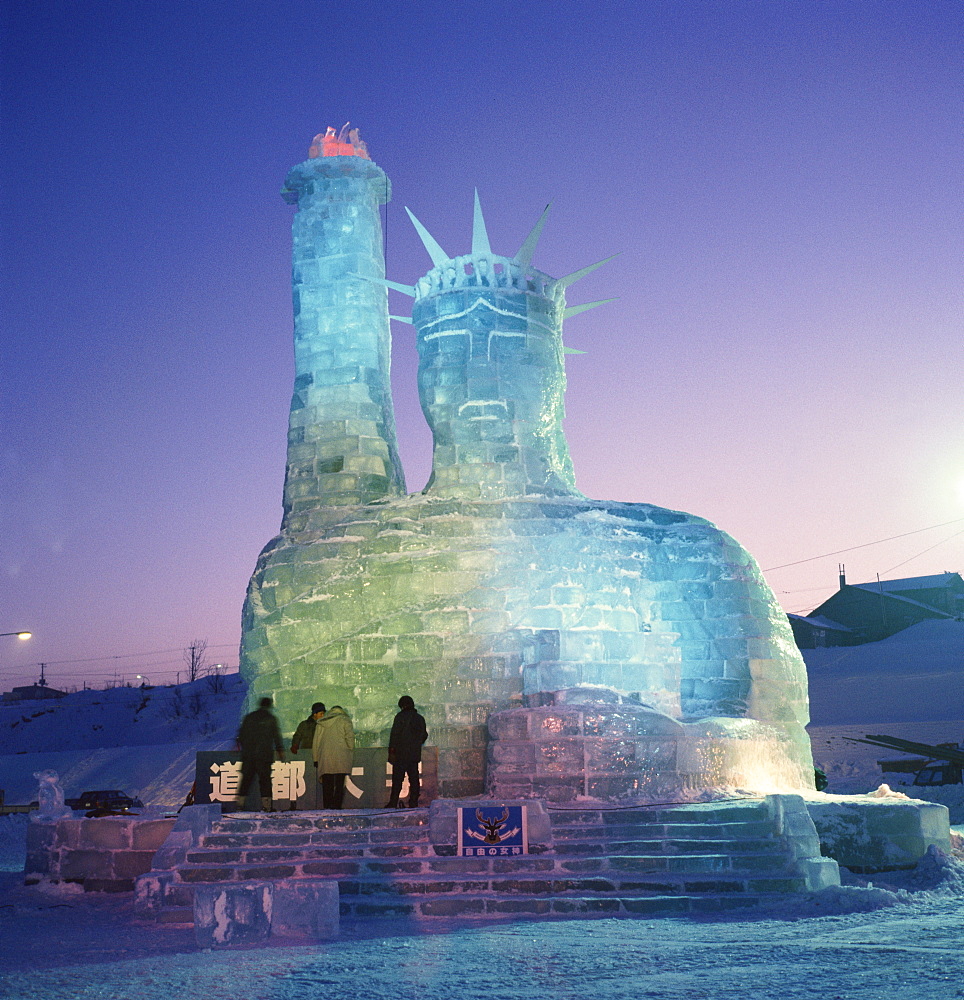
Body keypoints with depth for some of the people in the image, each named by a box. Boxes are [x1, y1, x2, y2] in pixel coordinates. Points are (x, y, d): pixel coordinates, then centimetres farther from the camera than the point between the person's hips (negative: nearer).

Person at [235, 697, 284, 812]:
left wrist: (244, 748, 25)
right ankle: (266, 805, -5)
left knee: (246, 778, 8)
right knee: (265, 779, 0)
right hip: (264, 755, -3)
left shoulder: (248, 717, 10)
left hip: (248, 755, 3)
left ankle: (239, 803, 5)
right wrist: (280, 751, 9)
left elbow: (241, 735, 12)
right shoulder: (271, 719, 0)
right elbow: (277, 737, -1)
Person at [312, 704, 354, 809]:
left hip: (324, 757, 4)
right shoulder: (344, 721, 6)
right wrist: (350, 749, 6)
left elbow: (315, 742, 18)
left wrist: (316, 759, 21)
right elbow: (350, 737, -6)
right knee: (339, 784, -2)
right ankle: (336, 805, -10)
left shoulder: (320, 723, 19)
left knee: (327, 784, 7)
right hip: (341, 757, -4)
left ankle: (327, 806, 4)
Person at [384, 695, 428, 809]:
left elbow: (395, 735, -11)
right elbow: (424, 735, 18)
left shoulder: (400, 717, -6)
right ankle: (413, 802, 5)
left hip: (401, 754, -5)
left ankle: (393, 803, -6)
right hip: (415, 755, 5)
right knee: (414, 779, 7)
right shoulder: (420, 719, 11)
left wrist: (391, 751, -10)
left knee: (397, 779, -4)